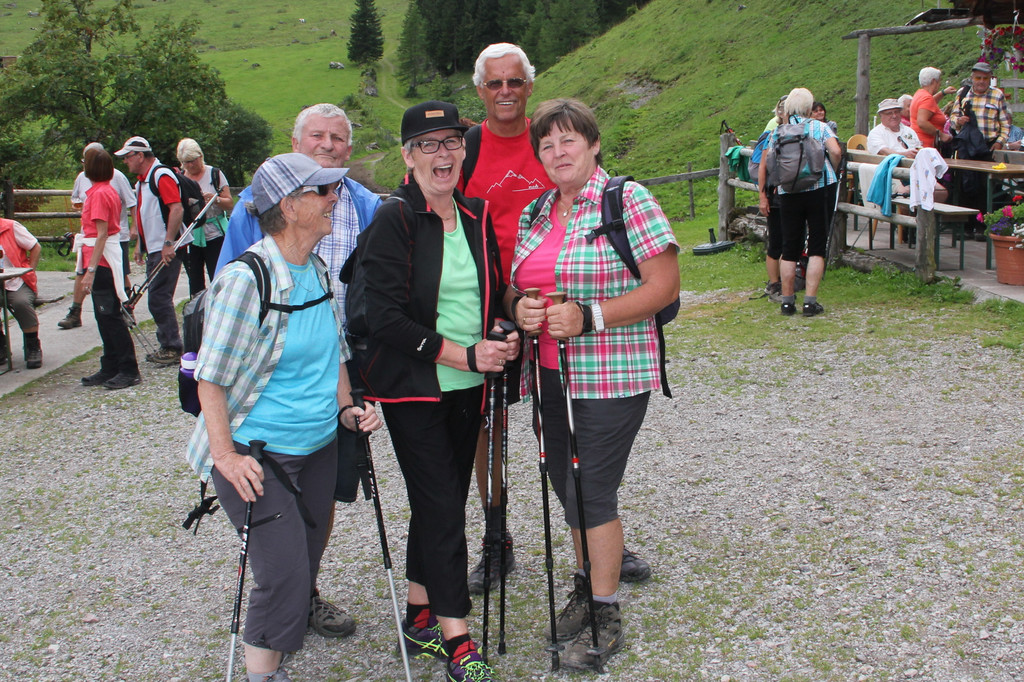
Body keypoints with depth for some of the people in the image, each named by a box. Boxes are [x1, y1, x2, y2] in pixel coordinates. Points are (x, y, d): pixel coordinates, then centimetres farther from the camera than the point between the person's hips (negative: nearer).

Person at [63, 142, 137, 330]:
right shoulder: (82, 178, 7)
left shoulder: (116, 177, -6)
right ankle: (74, 314, 9)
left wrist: (134, 226, -10)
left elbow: (131, 203, -4)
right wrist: (76, 204, -3)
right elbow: (76, 200, 20)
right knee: (82, 273, 2)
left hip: (117, 235, -4)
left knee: (121, 276, 5)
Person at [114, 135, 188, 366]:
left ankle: (173, 349, -3)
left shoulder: (162, 176, -13)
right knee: (158, 298, 12)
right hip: (153, 249, 10)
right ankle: (167, 346, 19)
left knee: (159, 299, -10)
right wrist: (140, 244, 23)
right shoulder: (141, 180, 18)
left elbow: (177, 209, -22)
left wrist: (168, 243, -27)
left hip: (167, 250, -10)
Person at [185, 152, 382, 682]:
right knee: (284, 576, -11)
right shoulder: (245, 279, -18)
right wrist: (226, 454, -22)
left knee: (303, 570, 15)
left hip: (318, 446, 8)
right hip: (258, 455, -8)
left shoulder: (319, 272, 6)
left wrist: (346, 407, 7)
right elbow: (211, 377, -16)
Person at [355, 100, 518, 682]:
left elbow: (495, 294, 18)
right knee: (443, 508, -5)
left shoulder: (477, 215, 8)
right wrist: (463, 353, -19)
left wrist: (506, 338, -4)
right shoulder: (394, 220, -11)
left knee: (442, 503, 14)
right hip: (413, 388, -6)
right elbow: (386, 318, -17)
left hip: (467, 388, 6)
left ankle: (421, 619, 29)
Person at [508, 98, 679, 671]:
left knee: (592, 493, -3)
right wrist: (519, 306, -7)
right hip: (553, 372, 7)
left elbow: (665, 286, -15)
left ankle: (606, 618, 15)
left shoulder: (629, 201, -10)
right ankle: (587, 586, 37)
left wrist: (589, 317, -22)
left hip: (612, 376, -7)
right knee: (566, 485, 16)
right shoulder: (535, 214, 11)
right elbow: (516, 284, 18)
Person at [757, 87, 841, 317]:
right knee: (817, 247, 3)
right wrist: (832, 172, 7)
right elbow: (836, 152, -11)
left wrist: (762, 195, 8)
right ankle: (810, 301, -1)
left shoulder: (778, 132, 8)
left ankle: (787, 300, 13)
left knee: (789, 249, 9)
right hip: (821, 190, -2)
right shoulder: (820, 127, 4)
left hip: (788, 193, 2)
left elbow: (764, 166, 3)